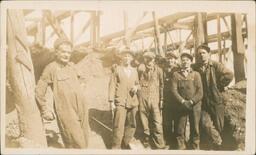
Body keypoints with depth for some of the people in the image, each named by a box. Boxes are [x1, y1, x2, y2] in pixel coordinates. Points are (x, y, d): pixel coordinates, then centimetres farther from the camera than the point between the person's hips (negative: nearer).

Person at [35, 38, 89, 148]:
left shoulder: (71, 66, 12)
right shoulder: (51, 68, -5)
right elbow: (39, 91, -4)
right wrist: (45, 110, -3)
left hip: (81, 109, 6)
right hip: (66, 112, -6)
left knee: (84, 142, 11)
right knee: (77, 144, -8)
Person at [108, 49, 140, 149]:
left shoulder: (134, 71, 13)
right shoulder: (117, 69, -1)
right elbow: (112, 85, -4)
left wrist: (136, 87, -3)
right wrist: (111, 101, -11)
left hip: (132, 102, 5)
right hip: (120, 102, -5)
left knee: (131, 125, 12)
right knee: (119, 126, -10)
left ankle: (125, 144, 30)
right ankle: (116, 147, 4)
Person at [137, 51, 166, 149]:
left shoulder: (158, 70, 4)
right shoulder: (140, 69, 4)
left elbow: (161, 85, 7)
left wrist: (161, 99, 4)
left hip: (155, 99, 0)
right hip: (143, 98, 1)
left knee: (157, 124, -5)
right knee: (144, 123, 8)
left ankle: (159, 146, 3)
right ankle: (146, 144, 22)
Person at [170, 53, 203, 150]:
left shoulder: (196, 74, 8)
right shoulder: (176, 74, 7)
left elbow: (200, 91, 0)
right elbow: (174, 90, -2)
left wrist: (191, 102, -12)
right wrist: (183, 101, -13)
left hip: (195, 106, 0)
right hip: (181, 106, 0)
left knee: (195, 129, 5)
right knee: (180, 129, 3)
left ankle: (195, 148, 18)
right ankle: (181, 147, 16)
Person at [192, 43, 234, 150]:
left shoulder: (215, 65, -7)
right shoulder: (195, 67, 3)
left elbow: (229, 75, -16)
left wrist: (218, 86, -9)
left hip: (216, 100, -2)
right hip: (204, 101, 2)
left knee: (218, 125, 7)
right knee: (205, 124, -12)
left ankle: (217, 144, 27)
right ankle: (218, 142, 6)